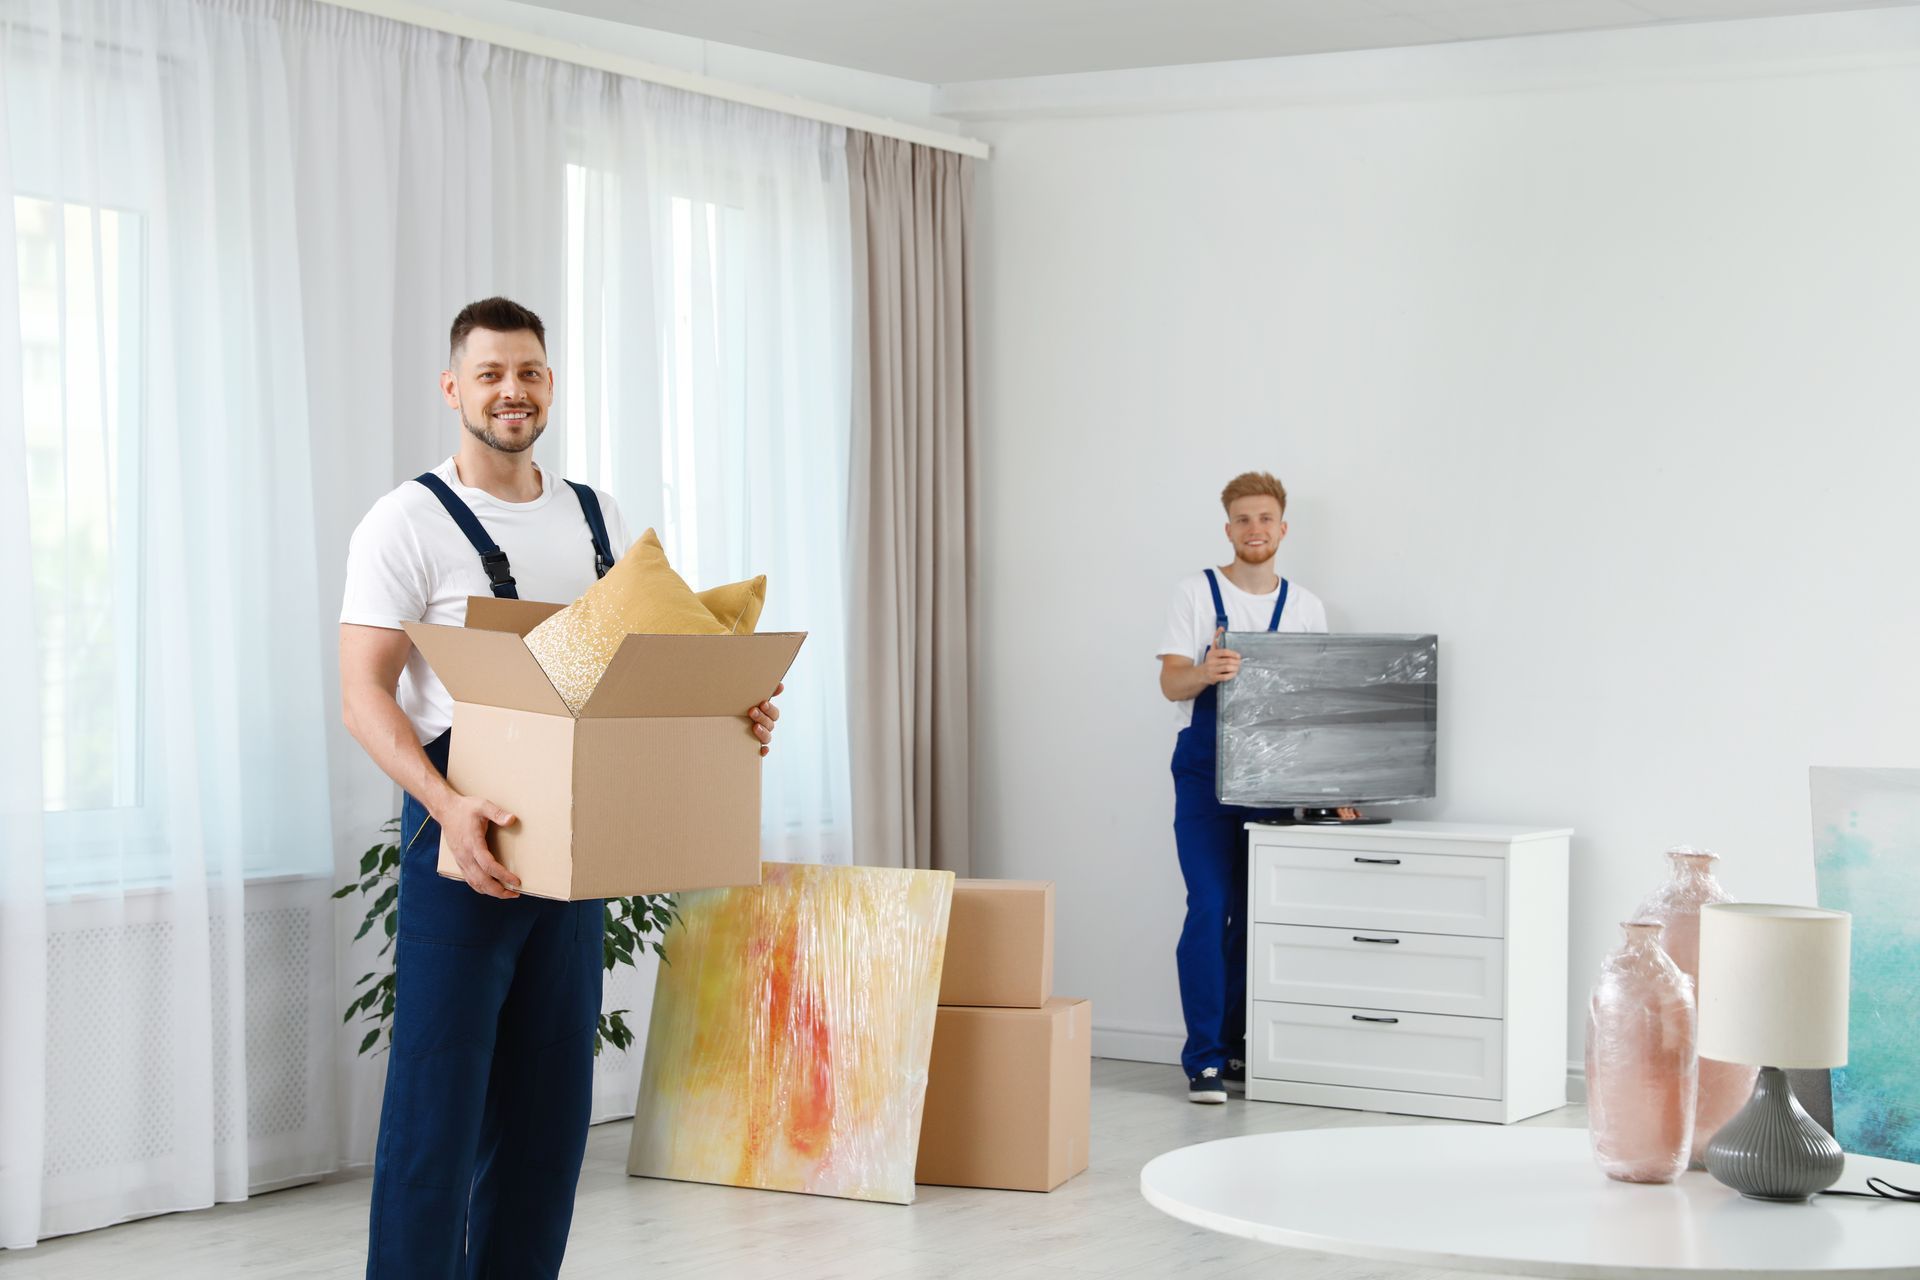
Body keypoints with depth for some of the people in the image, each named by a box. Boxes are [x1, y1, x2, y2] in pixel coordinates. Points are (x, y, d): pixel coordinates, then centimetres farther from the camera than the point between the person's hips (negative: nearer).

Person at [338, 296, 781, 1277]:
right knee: (440, 1092, -6)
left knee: (551, 1093, 11)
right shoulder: (408, 524, -6)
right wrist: (446, 805, -28)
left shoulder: (596, 520, 12)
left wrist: (733, 717, -3)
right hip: (463, 836, -6)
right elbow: (364, 693, -13)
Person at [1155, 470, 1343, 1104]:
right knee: (1210, 910, -10)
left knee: (1257, 915, 5)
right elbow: (1170, 682, -6)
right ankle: (1203, 1058, -6)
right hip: (1206, 773, -3)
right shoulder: (1197, 593, 2)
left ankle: (1238, 1049, 15)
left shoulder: (1305, 606, 11)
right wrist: (1206, 672, -30)